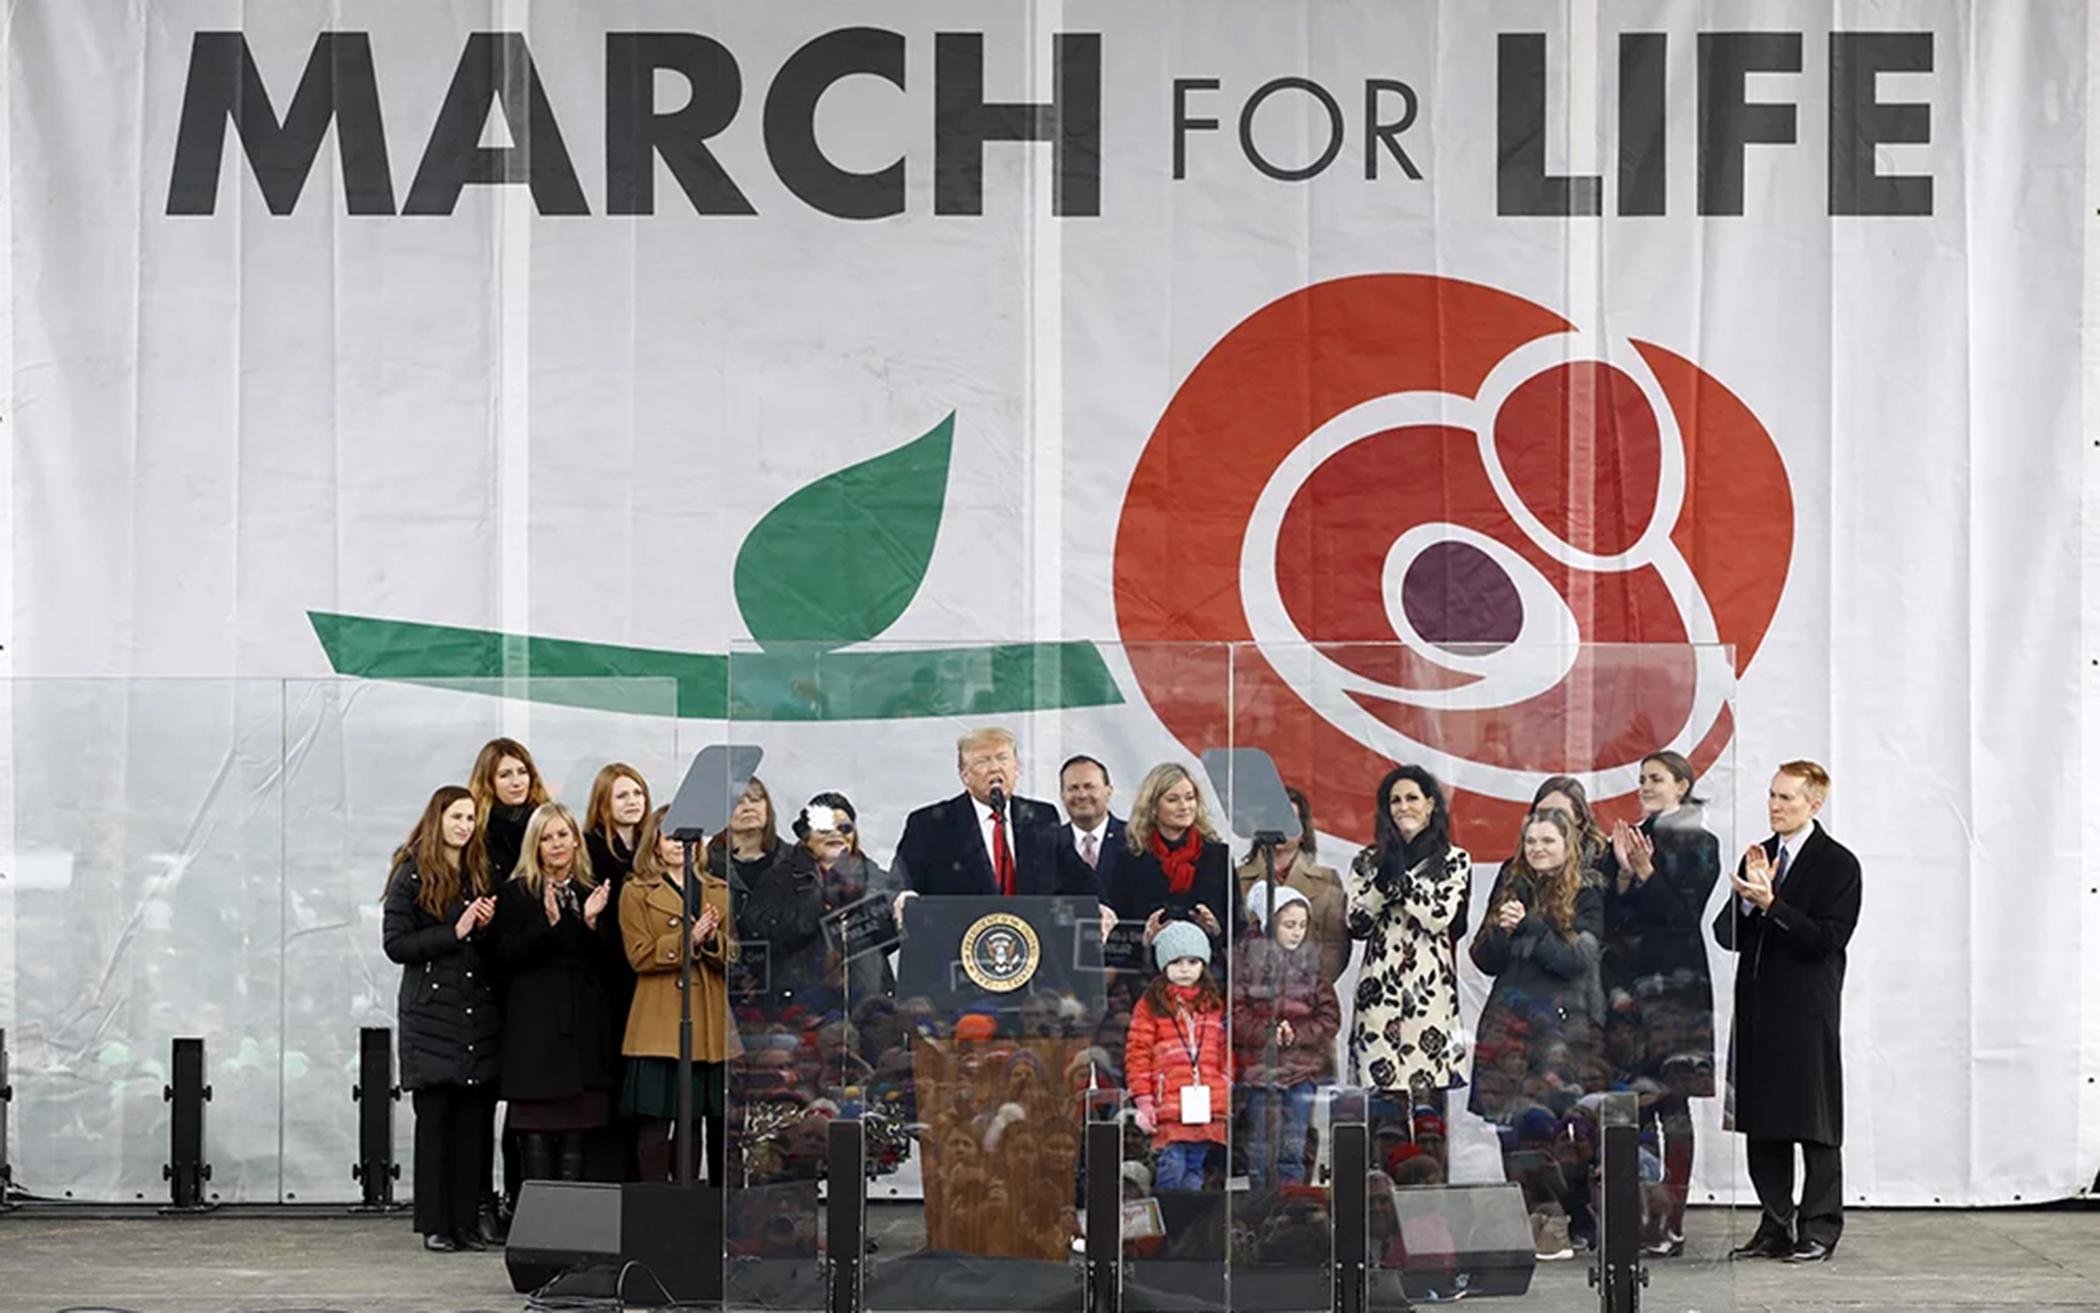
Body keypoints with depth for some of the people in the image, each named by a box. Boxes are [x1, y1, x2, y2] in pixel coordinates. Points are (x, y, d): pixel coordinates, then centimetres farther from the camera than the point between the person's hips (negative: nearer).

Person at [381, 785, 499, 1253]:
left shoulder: (482, 874, 14)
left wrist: (488, 928, -4)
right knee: (434, 1117, -2)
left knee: (476, 1118, 1)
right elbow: (396, 945, -6)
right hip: (432, 1014, -4)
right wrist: (455, 932, -11)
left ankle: (468, 1220, 5)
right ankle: (435, 1224, 2)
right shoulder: (412, 876, 1)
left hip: (480, 1013, 4)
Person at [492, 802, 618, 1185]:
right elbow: (508, 954, -6)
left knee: (576, 1129, 0)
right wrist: (548, 923, -18)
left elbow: (609, 958, 8)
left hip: (584, 1022, 3)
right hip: (535, 1025, -3)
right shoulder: (517, 894, 5)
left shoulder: (594, 894, 14)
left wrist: (591, 922, -9)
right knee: (535, 1127, -6)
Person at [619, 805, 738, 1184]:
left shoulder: (719, 892, 18)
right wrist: (687, 939, -13)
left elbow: (737, 954, 12)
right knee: (657, 1121, -8)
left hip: (715, 1025, 4)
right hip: (660, 1027, -4)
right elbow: (639, 956, -3)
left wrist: (713, 941, -8)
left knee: (721, 1123, 3)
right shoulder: (637, 893, 6)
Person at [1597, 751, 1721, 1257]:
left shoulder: (1699, 845, 1)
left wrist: (1646, 872, -13)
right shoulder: (1628, 839, 17)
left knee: (1671, 1101, -7)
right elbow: (1608, 916, 11)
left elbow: (1685, 915, -7)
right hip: (1627, 981, 5)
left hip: (1676, 983, -5)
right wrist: (1623, 872, -4)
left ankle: (1672, 1222, -7)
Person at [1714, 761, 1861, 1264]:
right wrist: (1747, 898, -10)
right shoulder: (1757, 857, 14)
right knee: (1761, 1123, 9)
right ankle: (1777, 1227, 16)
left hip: (1808, 1010, -6)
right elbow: (1727, 936, 9)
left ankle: (1819, 1228, 5)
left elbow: (1827, 939, -15)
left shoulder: (1837, 864, -5)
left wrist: (1770, 903, -19)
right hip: (1757, 1008, 6)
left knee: (1816, 1126, -1)